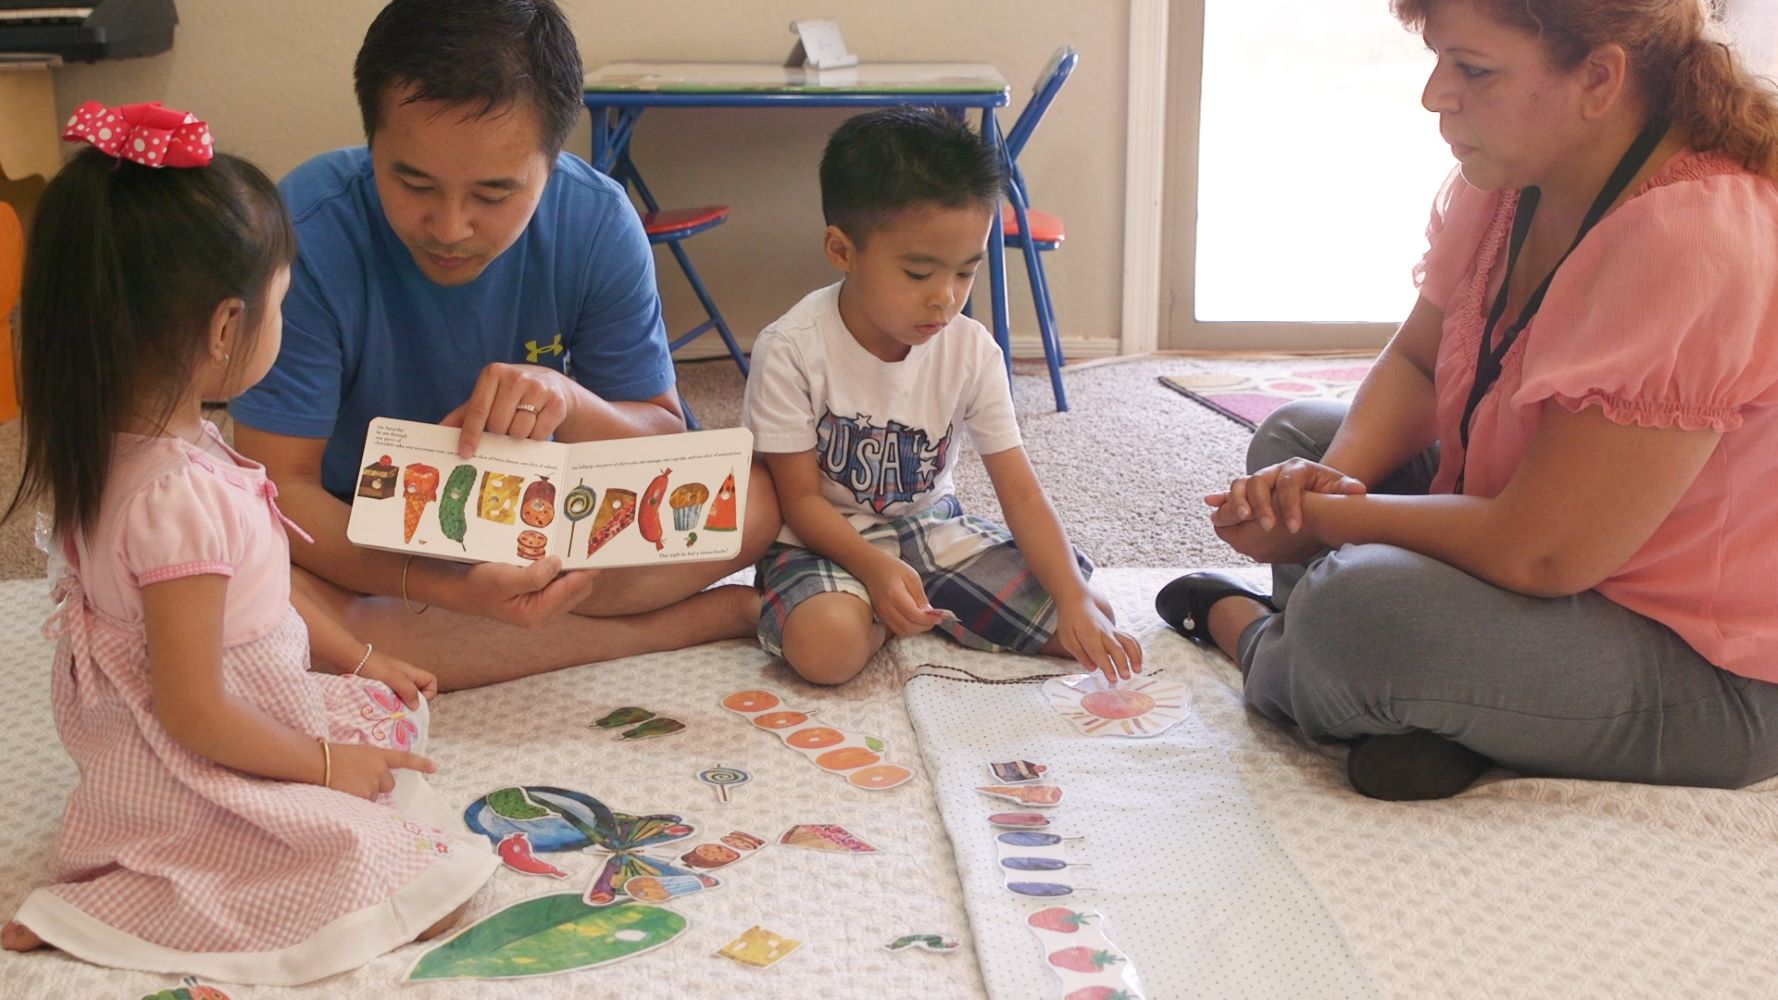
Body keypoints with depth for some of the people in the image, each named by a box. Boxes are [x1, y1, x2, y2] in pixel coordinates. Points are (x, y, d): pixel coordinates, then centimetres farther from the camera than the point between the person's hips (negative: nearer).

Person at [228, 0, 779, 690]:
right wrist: (447, 589, -42)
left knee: (751, 500, -20)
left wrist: (569, 400, -34)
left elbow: (667, 441, -11)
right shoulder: (308, 236, -26)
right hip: (358, 534, -1)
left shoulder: (598, 223, -17)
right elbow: (279, 485, -24)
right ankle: (702, 621, -25)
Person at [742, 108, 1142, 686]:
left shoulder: (971, 351, -8)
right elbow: (802, 498, -15)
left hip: (933, 528, 4)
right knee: (826, 644, -37)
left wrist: (1075, 600, -22)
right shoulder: (791, 351, -19)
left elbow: (1020, 492, -9)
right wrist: (877, 568, -32)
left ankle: (926, 607, 5)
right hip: (828, 541, -3)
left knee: (1082, 624, -11)